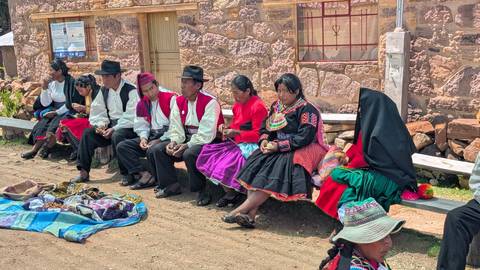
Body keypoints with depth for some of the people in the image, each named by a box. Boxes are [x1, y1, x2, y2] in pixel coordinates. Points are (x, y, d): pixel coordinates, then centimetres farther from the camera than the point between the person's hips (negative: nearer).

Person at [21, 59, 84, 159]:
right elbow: (45, 103, 4)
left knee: (55, 123, -30)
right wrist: (44, 88, -7)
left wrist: (56, 112, -18)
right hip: (55, 111, 5)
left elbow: (71, 104, -14)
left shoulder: (71, 82, -10)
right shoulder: (51, 83, 8)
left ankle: (46, 148, -30)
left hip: (68, 112, -5)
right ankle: (35, 149, -30)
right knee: (43, 123, -20)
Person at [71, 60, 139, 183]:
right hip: (111, 125, 7)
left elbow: (131, 117, -20)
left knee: (117, 136, -36)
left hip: (129, 127, -7)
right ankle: (84, 172, -7)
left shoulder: (131, 91, -13)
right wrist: (100, 125, -10)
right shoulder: (104, 90, 9)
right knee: (87, 133, -11)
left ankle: (127, 174, -22)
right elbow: (97, 112, 10)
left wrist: (114, 129, -24)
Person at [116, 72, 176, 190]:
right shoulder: (142, 104, 11)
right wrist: (143, 138, -7)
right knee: (122, 147, -7)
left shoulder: (171, 99, -11)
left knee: (152, 150, -36)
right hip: (151, 136, 7)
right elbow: (141, 126, 14)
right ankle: (144, 174, -20)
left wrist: (160, 140, -18)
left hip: (167, 137, -7)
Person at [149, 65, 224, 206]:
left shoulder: (210, 102, -17)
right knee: (157, 150, -5)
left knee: (190, 154, -37)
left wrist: (187, 145, -27)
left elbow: (206, 134, -23)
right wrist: (174, 142, -16)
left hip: (207, 142, -7)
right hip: (186, 140, 8)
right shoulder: (179, 101, 6)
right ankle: (171, 185, 4)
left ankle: (201, 191, -17)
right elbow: (176, 128, 4)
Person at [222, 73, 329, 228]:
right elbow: (266, 127, 18)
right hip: (277, 149, 7)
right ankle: (250, 214, -30)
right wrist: (264, 140, -5)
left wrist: (279, 146, -20)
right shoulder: (276, 106, 14)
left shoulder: (307, 110, -8)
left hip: (300, 151, -6)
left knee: (278, 168, -32)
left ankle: (242, 209, -33)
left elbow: (304, 138, -17)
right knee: (256, 163, -20)